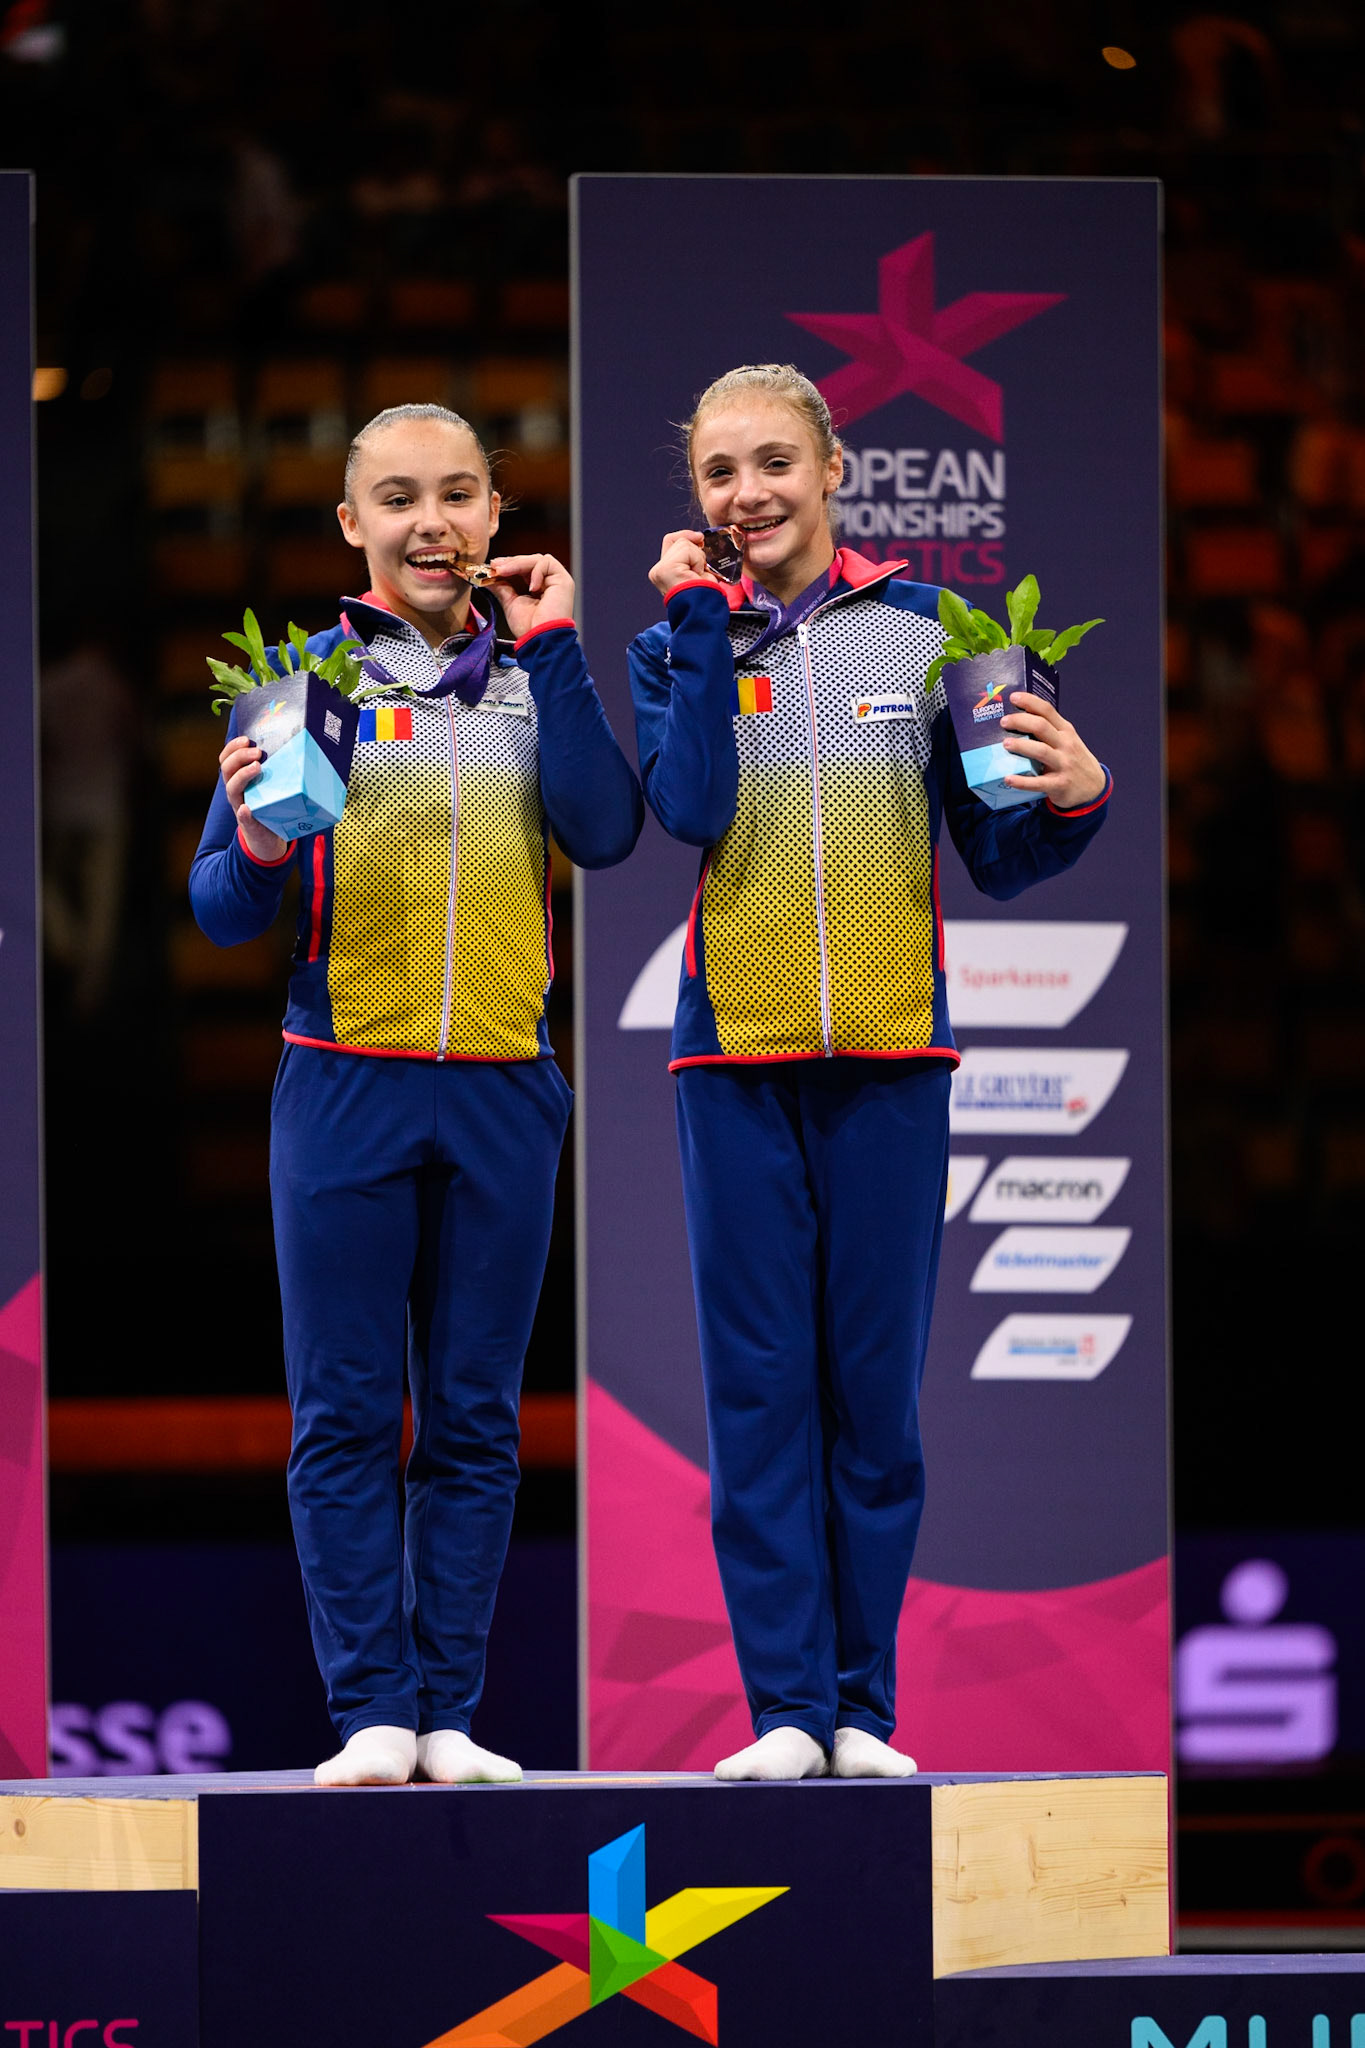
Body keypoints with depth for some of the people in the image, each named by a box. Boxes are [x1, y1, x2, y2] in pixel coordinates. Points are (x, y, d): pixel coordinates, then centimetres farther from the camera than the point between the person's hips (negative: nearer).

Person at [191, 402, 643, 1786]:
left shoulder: (536, 679, 10)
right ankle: (371, 1712, 0)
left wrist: (550, 648, -7)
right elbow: (219, 909, 2)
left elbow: (605, 833, -9)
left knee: (474, 1419, 4)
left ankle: (450, 1715, 7)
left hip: (504, 1092, 2)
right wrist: (259, 853, -20)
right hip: (344, 1088, -2)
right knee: (345, 1415, -3)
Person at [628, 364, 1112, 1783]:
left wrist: (1072, 800, -15)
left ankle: (865, 1708, 7)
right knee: (758, 1386, -1)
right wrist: (702, 625, -11)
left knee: (874, 1388, 2)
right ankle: (786, 1707, 1)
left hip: (889, 1052, 0)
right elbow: (689, 809, -13)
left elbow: (997, 860, 5)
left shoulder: (923, 635, 4)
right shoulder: (682, 646, 6)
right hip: (738, 1056, 0)